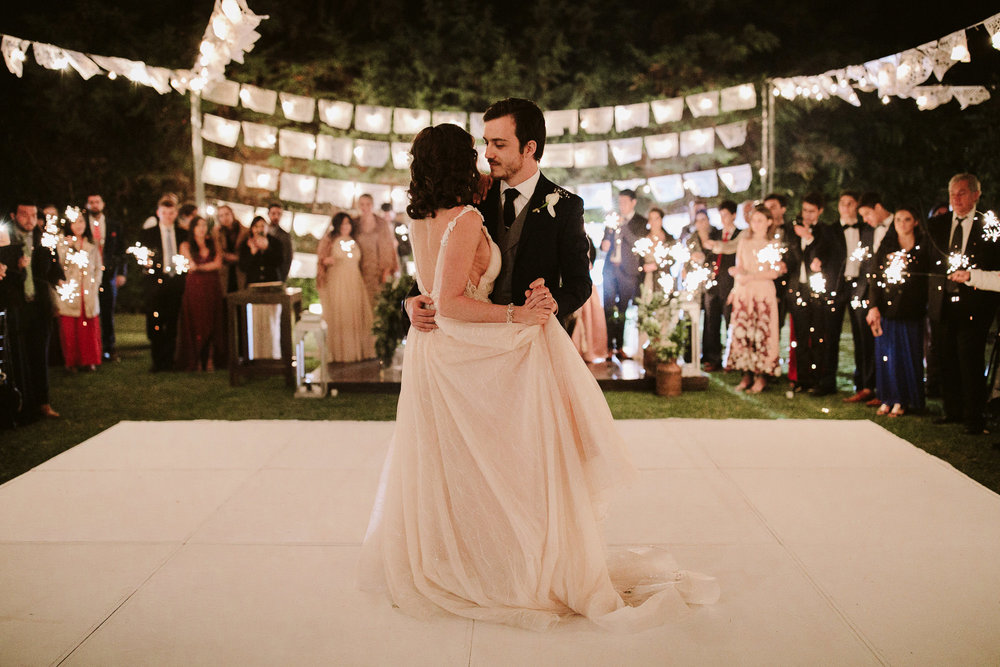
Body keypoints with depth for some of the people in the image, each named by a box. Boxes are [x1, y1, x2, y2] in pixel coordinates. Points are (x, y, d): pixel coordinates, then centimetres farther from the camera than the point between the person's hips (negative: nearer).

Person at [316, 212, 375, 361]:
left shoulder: (354, 242, 18)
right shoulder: (329, 241, 5)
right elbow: (320, 260, 2)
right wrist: (327, 260, -20)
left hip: (355, 283, 4)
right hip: (337, 284, -4)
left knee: (358, 318, -2)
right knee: (339, 318, -8)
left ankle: (358, 351, 3)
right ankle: (340, 353, -2)